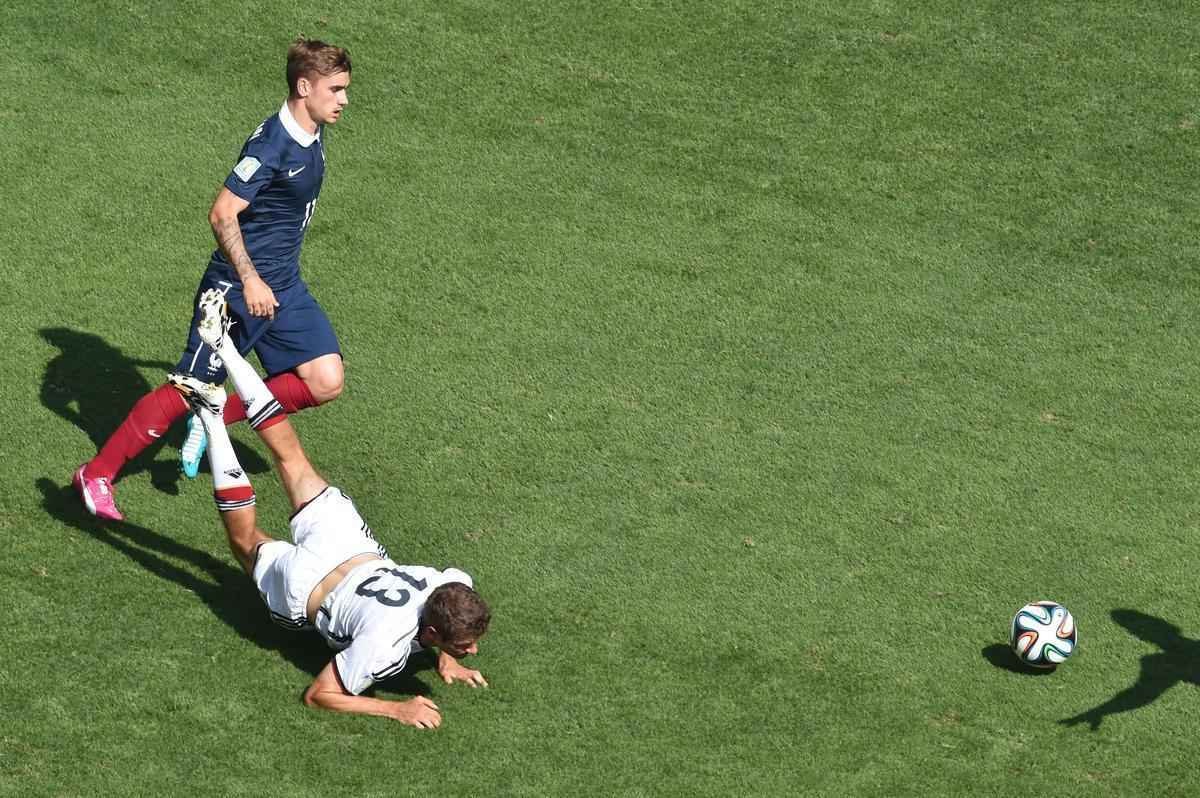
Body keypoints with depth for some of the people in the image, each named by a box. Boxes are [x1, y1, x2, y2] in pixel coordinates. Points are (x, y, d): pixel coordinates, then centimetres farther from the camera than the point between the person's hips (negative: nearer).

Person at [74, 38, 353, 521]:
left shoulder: (310, 139, 7)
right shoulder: (271, 144, -20)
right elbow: (222, 215, -23)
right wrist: (251, 280, -26)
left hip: (284, 288, 8)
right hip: (238, 287, -8)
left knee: (325, 382, -5)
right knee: (188, 389, -4)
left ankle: (215, 420, 10)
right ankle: (97, 475, 9)